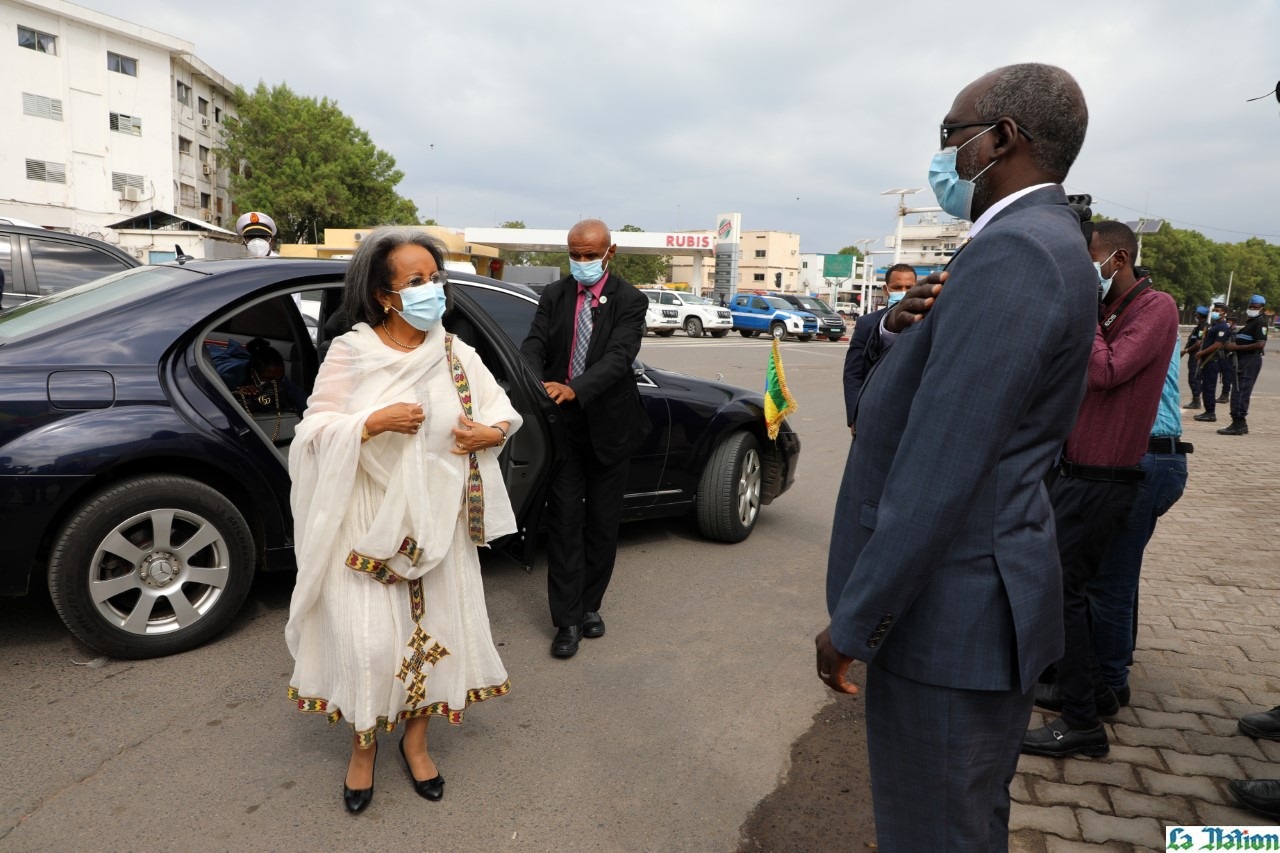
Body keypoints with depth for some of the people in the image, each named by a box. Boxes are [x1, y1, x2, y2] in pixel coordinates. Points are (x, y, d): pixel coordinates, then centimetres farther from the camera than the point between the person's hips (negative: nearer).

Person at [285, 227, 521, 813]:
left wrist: (492, 432, -14)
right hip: (370, 520, -2)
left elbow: (501, 409, 8)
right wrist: (374, 422, -23)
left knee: (436, 628, 9)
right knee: (370, 641, 0)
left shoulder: (455, 354, -1)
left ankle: (415, 738, 33)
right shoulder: (350, 353, -7)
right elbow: (315, 429, -7)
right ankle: (363, 747, 28)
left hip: (439, 521, 3)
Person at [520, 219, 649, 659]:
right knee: (565, 520, 1)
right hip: (562, 424, 1)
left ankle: (589, 605, 29)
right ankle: (567, 620, 9)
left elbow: (619, 356, -21)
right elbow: (533, 345, -8)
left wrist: (574, 389, -37)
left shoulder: (630, 301, -7)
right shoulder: (553, 296, 3)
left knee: (603, 523, 10)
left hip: (607, 426, -1)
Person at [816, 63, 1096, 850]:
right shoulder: (1044, 243, 13)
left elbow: (938, 470, -25)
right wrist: (920, 333, 5)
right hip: (980, 600, 10)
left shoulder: (1013, 253, -21)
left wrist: (853, 625, -17)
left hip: (950, 611, -10)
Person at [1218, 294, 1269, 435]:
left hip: (1250, 361, -10)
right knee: (1239, 392, 13)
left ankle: (1237, 425, -10)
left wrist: (1237, 347, -19)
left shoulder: (1260, 322, -8)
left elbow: (1260, 344, -19)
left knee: (1240, 392, -11)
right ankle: (1240, 424, 20)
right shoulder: (1250, 321, 21)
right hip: (1244, 361, 10)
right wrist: (1232, 344, 3)